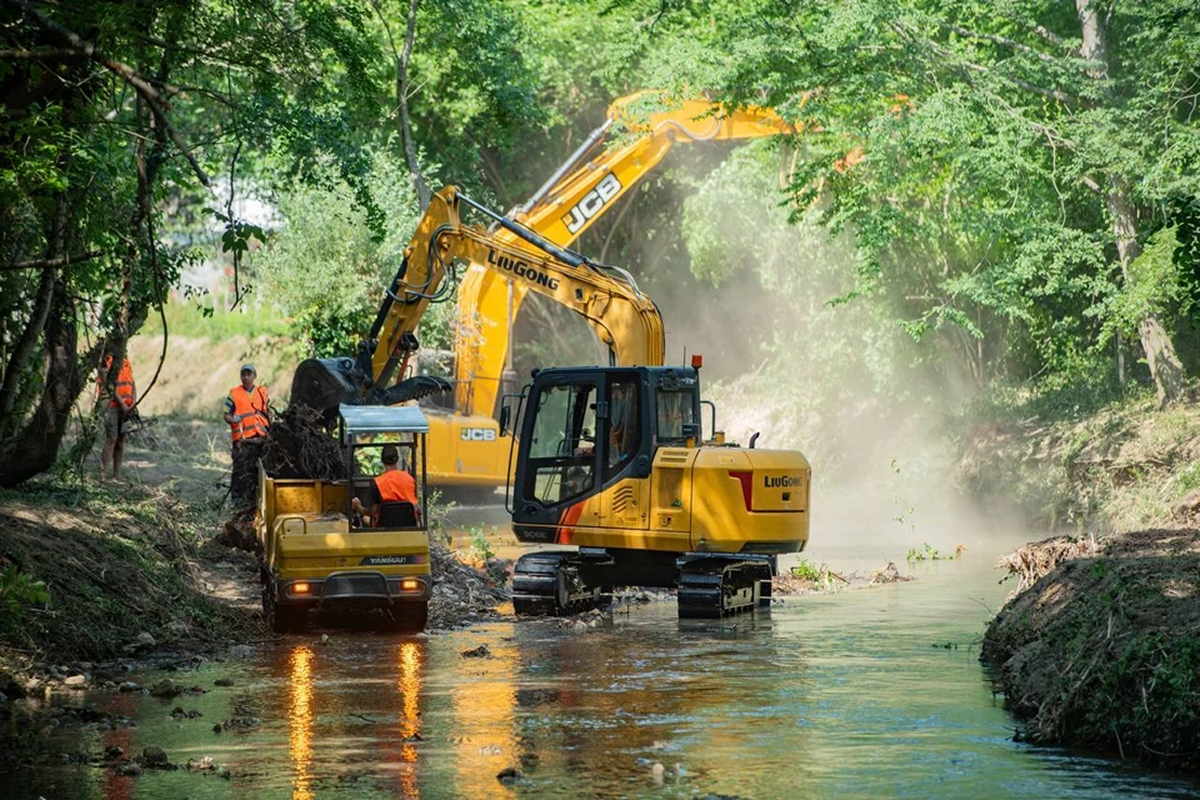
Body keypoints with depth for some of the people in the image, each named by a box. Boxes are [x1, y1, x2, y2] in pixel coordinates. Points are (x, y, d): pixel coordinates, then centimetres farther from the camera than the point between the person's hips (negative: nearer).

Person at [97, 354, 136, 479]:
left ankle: (116, 476, 8)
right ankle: (102, 474, -12)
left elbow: (132, 384, 11)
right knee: (111, 439, -13)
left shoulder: (126, 364, 13)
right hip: (111, 407, -6)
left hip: (125, 409, 6)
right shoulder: (107, 364, -8)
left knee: (121, 441, 5)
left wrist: (133, 403, -4)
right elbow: (110, 387, -14)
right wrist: (122, 404, -18)